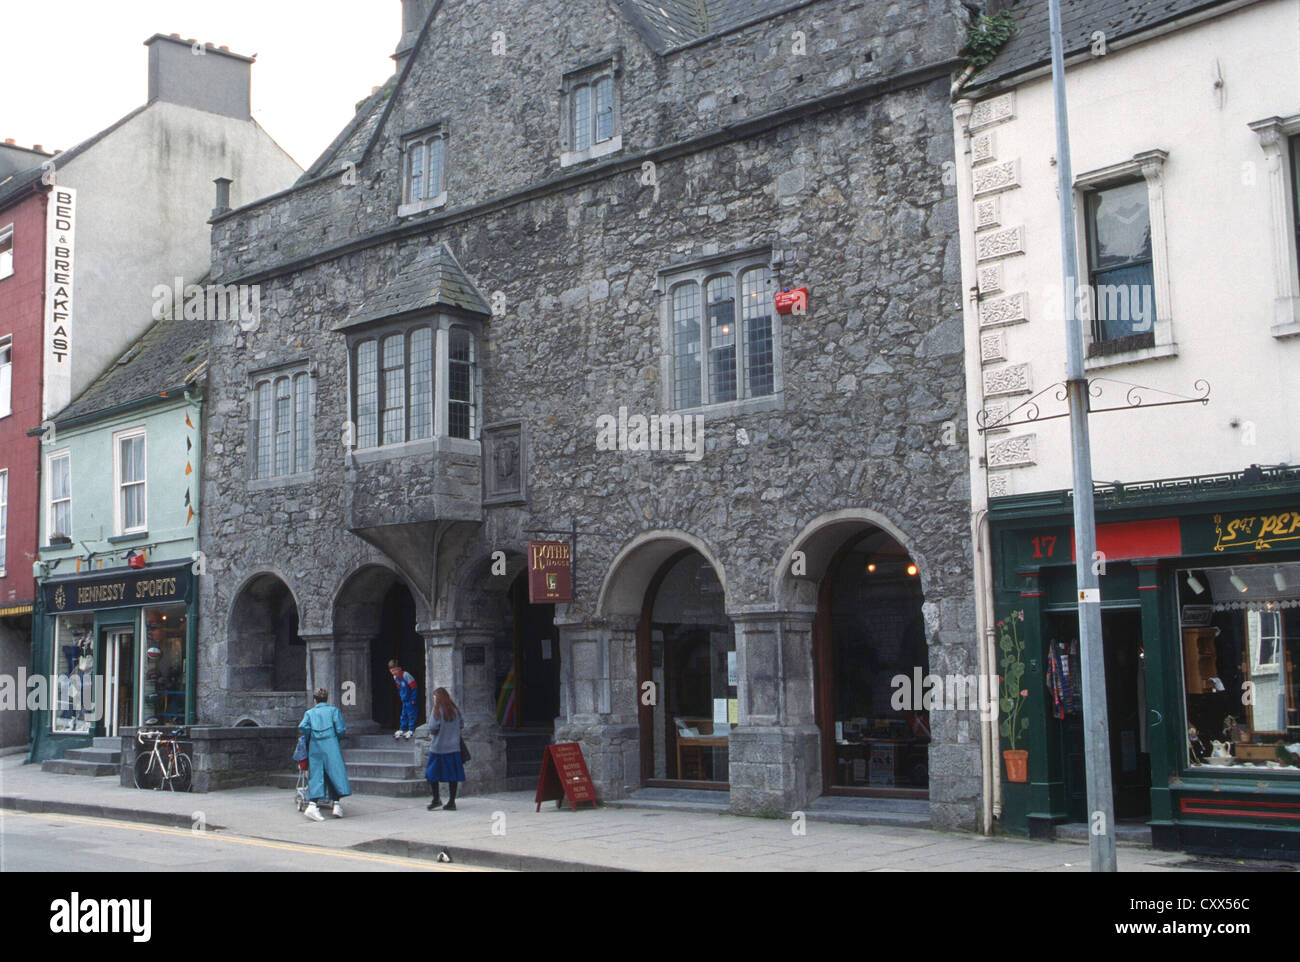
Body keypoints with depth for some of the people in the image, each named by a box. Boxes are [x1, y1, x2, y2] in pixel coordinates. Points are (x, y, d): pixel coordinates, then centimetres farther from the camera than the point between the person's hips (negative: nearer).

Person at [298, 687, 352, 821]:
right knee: (335, 772, 2)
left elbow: (302, 727, -2)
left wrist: (309, 738, 13)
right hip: (330, 744, -2)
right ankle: (336, 804, -4)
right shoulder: (334, 710, 11)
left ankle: (313, 805, -16)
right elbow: (340, 729, 0)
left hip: (314, 746, 2)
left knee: (316, 775, -1)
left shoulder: (309, 712, 16)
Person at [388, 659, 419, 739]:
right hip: (404, 700, 7)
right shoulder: (395, 677, 2)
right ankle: (402, 729, 23)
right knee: (403, 715, 14)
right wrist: (401, 697, 15)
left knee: (411, 714, -2)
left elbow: (414, 687, -19)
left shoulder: (405, 675, -22)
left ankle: (411, 730, 6)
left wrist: (413, 699, -17)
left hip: (411, 700, -7)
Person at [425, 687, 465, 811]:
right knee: (452, 775, 5)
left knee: (432, 773, 10)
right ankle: (452, 802, 5)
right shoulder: (455, 710, 6)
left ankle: (436, 799, 7)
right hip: (453, 747, 5)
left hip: (438, 747, -5)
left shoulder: (437, 710, -9)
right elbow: (460, 727, 12)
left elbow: (432, 728, -14)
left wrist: (432, 731, 7)